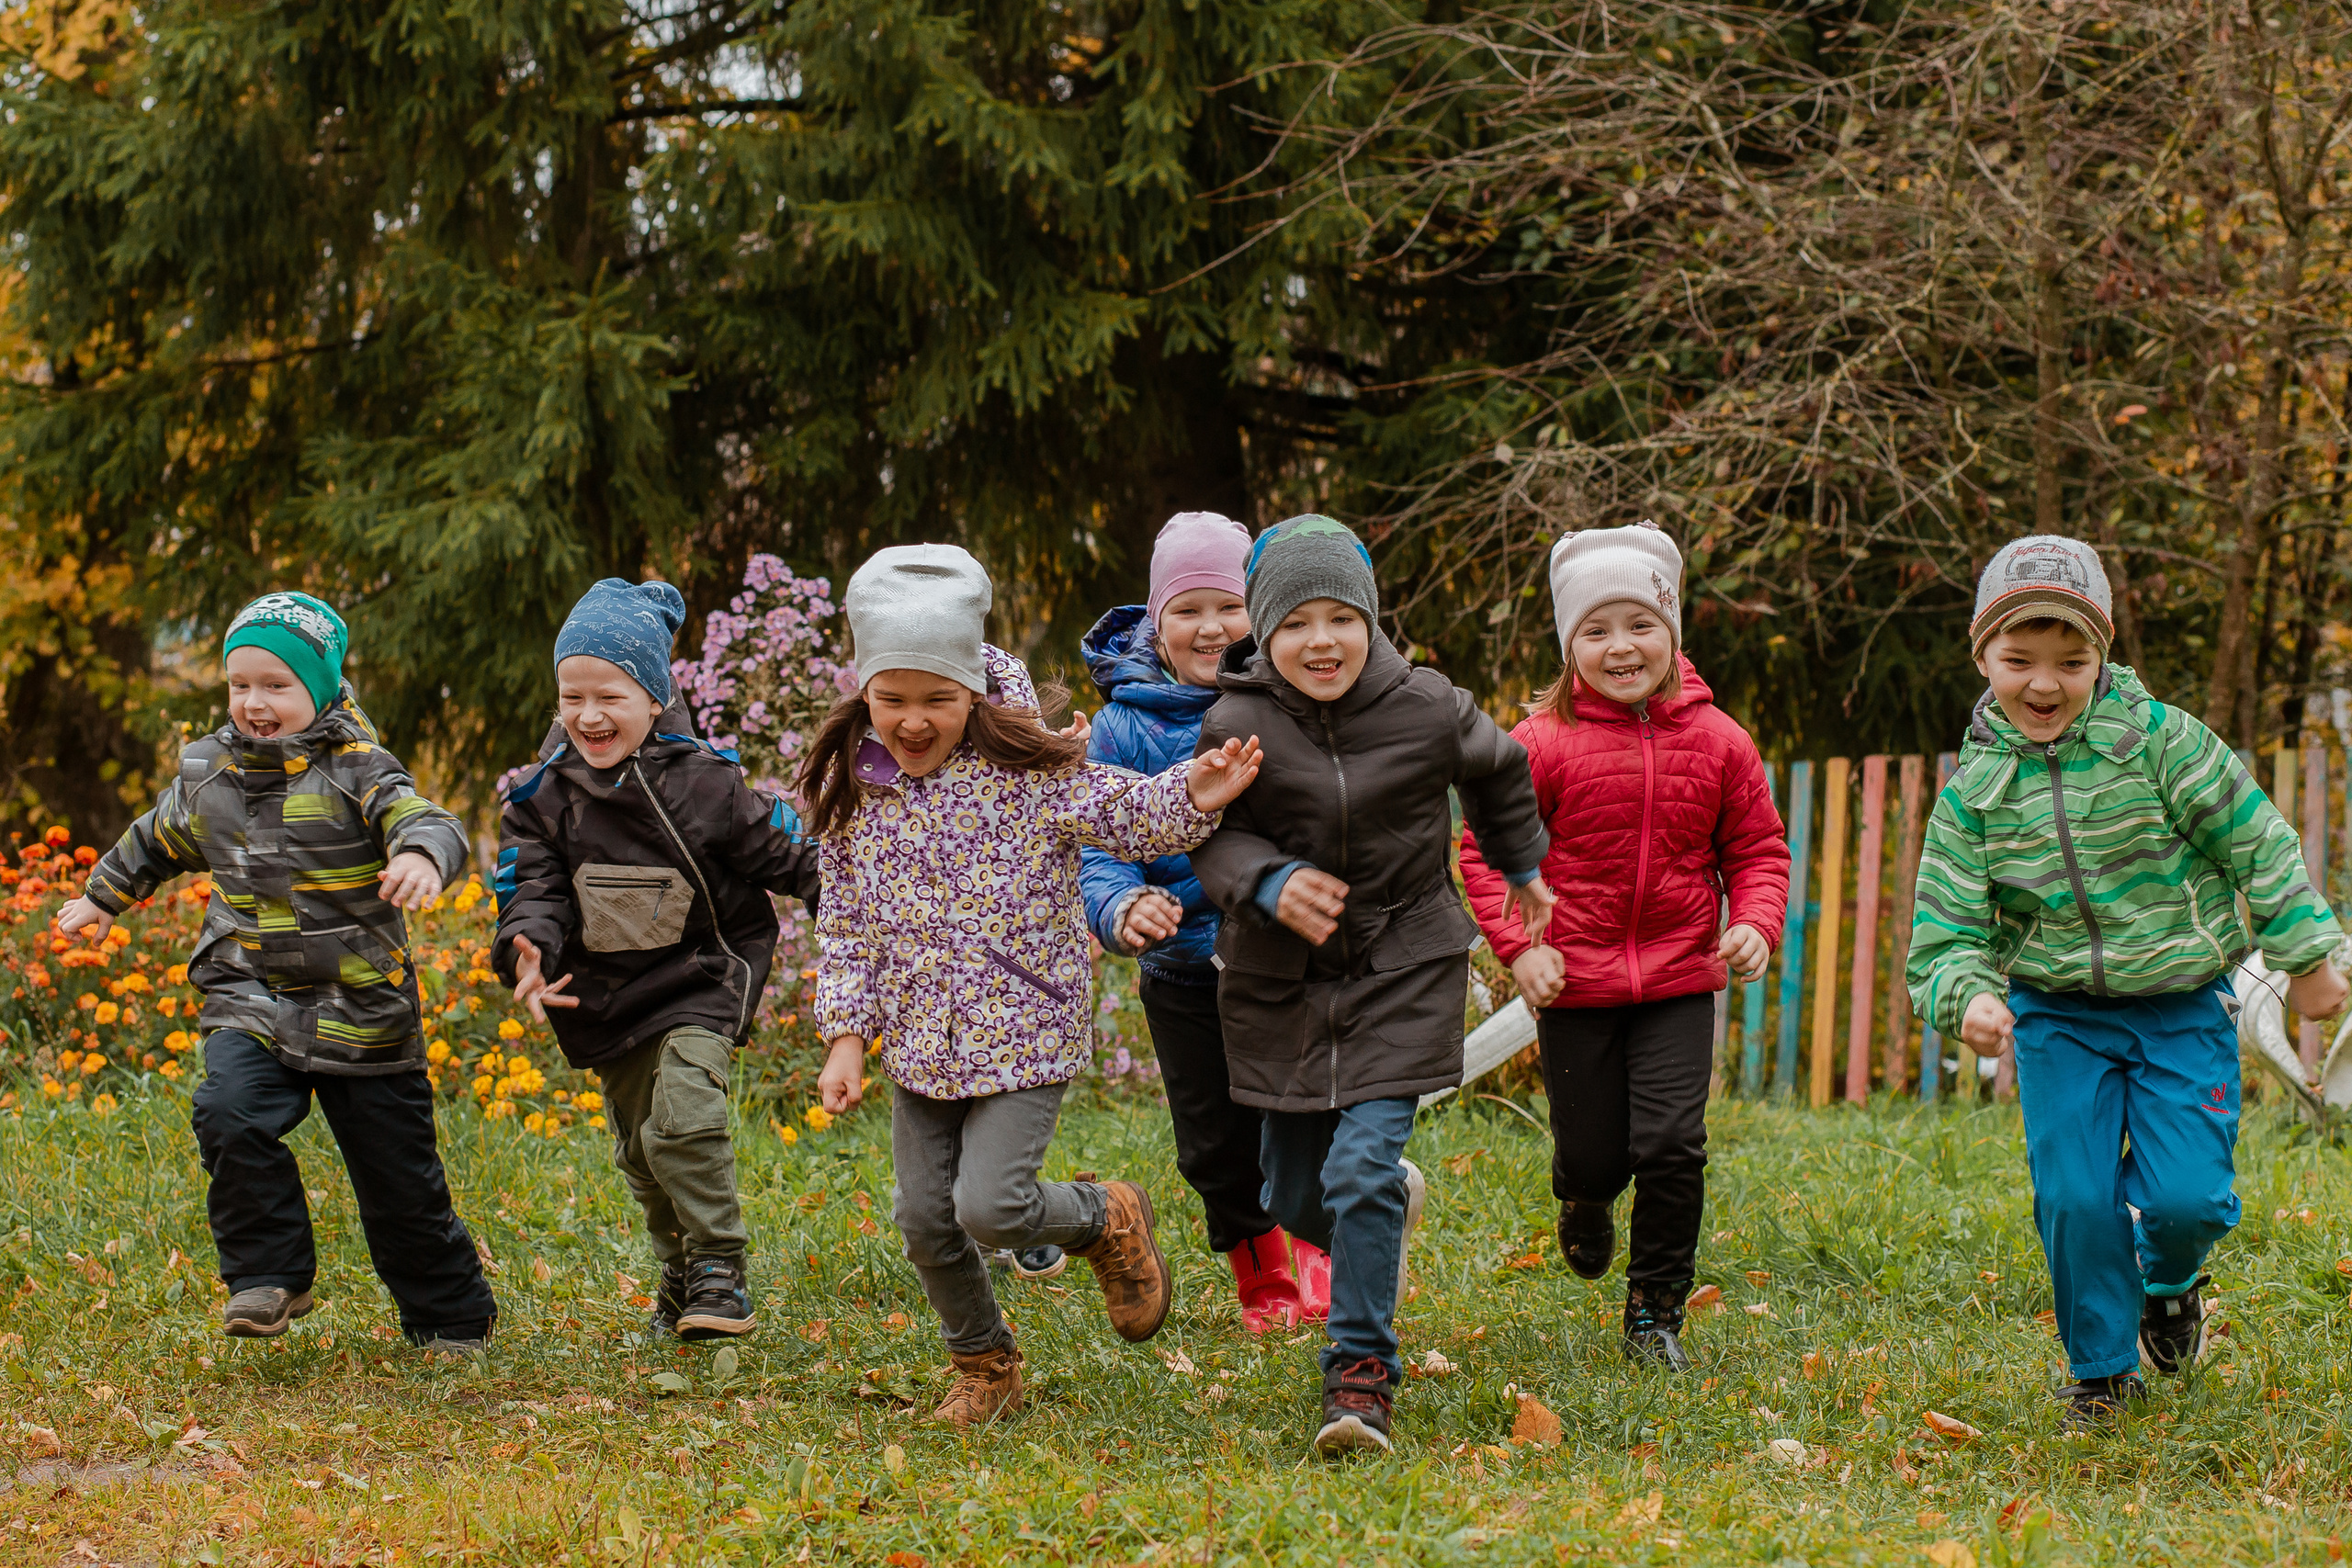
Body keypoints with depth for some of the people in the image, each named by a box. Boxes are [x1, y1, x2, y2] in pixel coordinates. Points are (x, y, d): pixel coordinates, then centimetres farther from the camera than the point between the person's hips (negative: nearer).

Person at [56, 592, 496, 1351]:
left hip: (360, 1011, -3)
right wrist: (104, 895, 40)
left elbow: (429, 822, -26)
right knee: (231, 1111, -27)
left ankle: (452, 1318, 25)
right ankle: (270, 1277, -13)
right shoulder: (207, 775, 6)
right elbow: (157, 841, 27)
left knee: (399, 1178, 5)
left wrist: (422, 855, -50)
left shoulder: (356, 772, -10)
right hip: (251, 1001, 3)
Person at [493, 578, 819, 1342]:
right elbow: (534, 887, -8)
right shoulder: (543, 797, -5)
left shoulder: (702, 782, -11)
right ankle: (681, 1274, 32)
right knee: (642, 1151, 12)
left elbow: (784, 856, -2)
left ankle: (720, 1267, -12)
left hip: (700, 984, -4)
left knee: (684, 1118, -24)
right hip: (606, 996, 4)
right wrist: (529, 955, -29)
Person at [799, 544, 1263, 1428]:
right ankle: (984, 1366, 31)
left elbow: (1129, 815, -13)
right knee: (925, 1219, 7)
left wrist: (1192, 799, -35)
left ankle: (1108, 1220, 17)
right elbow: (847, 925, 7)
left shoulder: (1029, 772, -13)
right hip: (921, 1045, 5)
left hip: (1026, 1033, -5)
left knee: (991, 1206, -16)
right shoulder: (851, 788, 0)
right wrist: (847, 1036, 2)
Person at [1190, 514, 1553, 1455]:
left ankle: (1361, 1377, -10)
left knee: (1363, 1168, -18)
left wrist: (1523, 865, 29)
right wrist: (1269, 883, -27)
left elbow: (1499, 774, 12)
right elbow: (1213, 840, -5)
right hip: (1279, 982, 2)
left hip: (1403, 972, -2)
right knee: (1295, 1196, 11)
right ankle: (1391, 1208, 48)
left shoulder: (1429, 712, -9)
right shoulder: (1237, 727, -12)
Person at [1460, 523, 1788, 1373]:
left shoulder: (1715, 741, 0)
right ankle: (1585, 1207, 46)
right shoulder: (1543, 744, -8)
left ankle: (1656, 1310, 8)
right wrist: (1517, 946, -13)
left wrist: (1755, 924, -10)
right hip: (1575, 982, -1)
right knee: (1592, 1153, 6)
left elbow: (1756, 849, 8)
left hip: (1679, 982, 1)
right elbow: (1486, 849, -2)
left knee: (1671, 1145, -10)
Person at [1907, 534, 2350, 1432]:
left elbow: (2258, 846, -3)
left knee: (2185, 1196, -10)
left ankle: (2168, 1281, 27)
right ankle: (2102, 1367, 16)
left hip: (2183, 1010, -1)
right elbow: (1947, 931, -4)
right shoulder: (1975, 789, -5)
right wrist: (1970, 995, -25)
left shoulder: (2161, 743, -10)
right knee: (2074, 1197, -8)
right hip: (2057, 1018, 1)